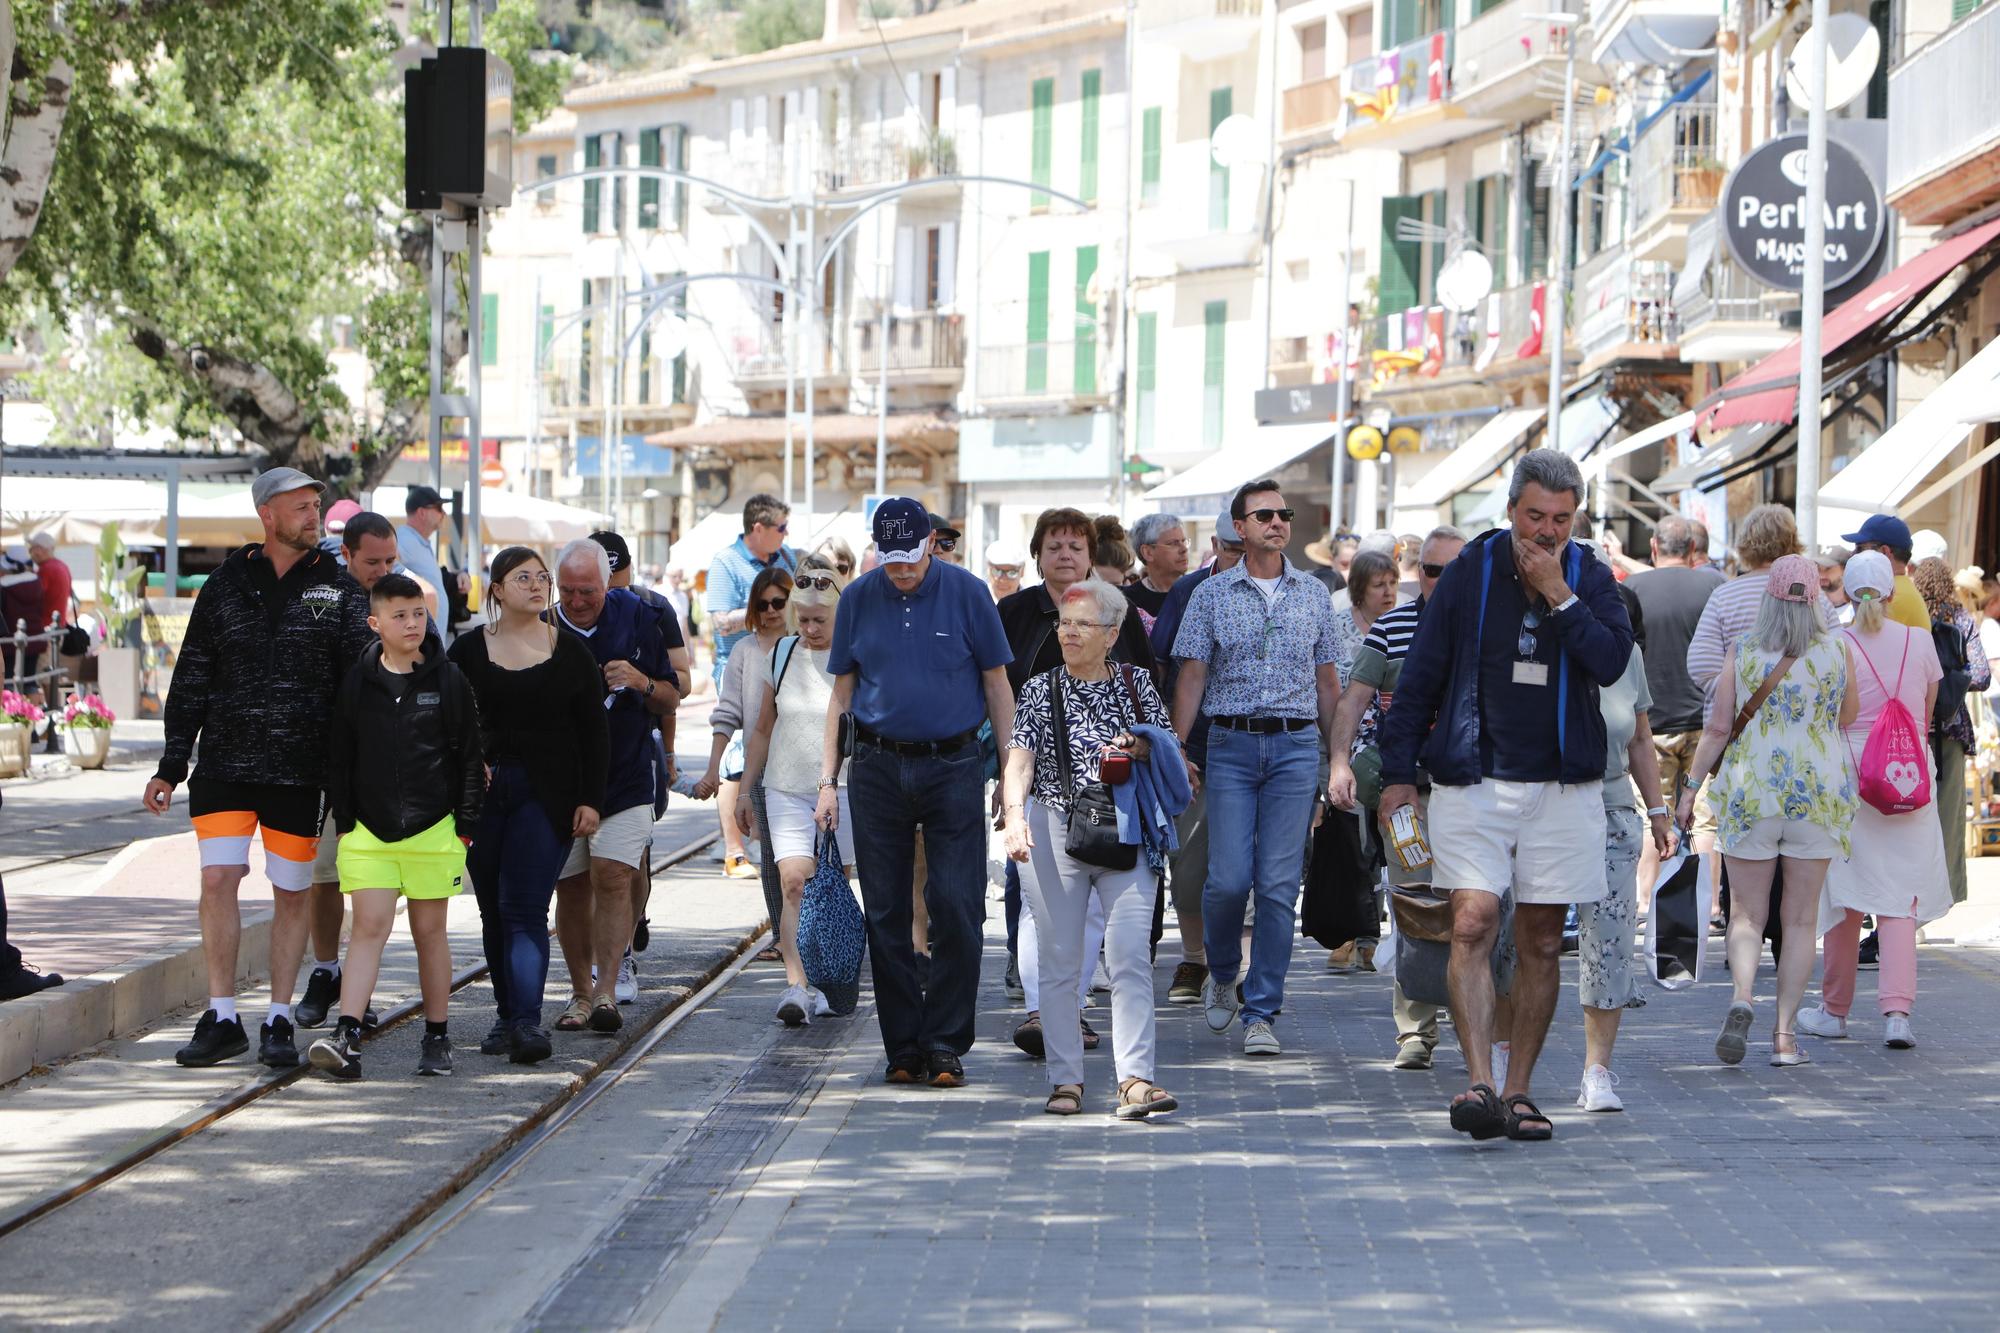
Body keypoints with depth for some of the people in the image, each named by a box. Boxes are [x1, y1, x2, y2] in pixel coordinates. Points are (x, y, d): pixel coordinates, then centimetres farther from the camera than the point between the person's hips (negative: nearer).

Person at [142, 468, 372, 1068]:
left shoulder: (339, 591, 5)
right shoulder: (226, 585, 7)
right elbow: (191, 681, 11)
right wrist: (171, 766, 7)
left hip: (302, 771, -1)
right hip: (225, 765, 1)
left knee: (291, 893, 4)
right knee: (218, 880, -8)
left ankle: (279, 1022, 13)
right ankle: (222, 1019, 1)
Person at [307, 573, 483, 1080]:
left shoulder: (449, 681, 0)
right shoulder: (356, 682, 3)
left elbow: (470, 758, 3)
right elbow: (339, 758, 9)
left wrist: (465, 825, 0)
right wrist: (343, 823, 5)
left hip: (434, 828, 0)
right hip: (369, 829, 0)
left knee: (430, 930, 8)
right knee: (369, 926, -8)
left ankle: (436, 1038, 18)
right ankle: (347, 1037, -15)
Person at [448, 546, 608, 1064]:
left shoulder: (571, 652, 6)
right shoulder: (468, 651, 5)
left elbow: (594, 732, 7)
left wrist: (590, 800, 0)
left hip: (547, 797, -2)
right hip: (482, 796, 2)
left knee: (525, 909, -13)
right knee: (493, 912, 7)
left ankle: (527, 1021, -20)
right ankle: (507, 1015, 17)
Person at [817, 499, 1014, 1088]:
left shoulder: (967, 593, -1)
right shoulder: (858, 598, 5)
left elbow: (996, 685, 4)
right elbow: (842, 692, 12)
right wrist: (828, 780, 6)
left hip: (952, 766, -2)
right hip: (878, 768, 2)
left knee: (956, 906, -9)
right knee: (885, 913, 2)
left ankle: (946, 1044, -1)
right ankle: (903, 1046, 10)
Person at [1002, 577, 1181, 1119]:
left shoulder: (1135, 684, 10)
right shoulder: (1040, 692, 7)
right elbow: (1019, 760, -5)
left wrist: (1140, 749, -6)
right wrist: (1016, 815, -22)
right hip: (1054, 834, 0)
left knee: (1130, 956, -11)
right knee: (1060, 961, 1)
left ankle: (1135, 1079, -15)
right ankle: (1066, 1079, 7)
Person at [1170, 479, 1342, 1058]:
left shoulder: (1313, 594, 10)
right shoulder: (1211, 595, 5)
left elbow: (1327, 681, 14)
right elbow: (1192, 675, 2)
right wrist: (1174, 749, -7)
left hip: (1296, 746, 1)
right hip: (1231, 744, -1)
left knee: (1279, 884, -4)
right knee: (1229, 878, -8)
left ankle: (1262, 1012, 2)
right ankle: (1222, 974, 22)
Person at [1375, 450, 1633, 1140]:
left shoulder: (1590, 578, 5)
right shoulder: (1471, 571, 2)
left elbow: (1611, 662, -11)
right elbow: (1420, 675, 6)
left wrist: (1558, 594, -16)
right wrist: (1398, 772, 2)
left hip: (1562, 785, 1)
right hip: (1473, 779, -1)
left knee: (1541, 942, 4)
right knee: (1473, 924, -14)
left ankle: (1518, 1092, 11)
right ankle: (1479, 1085, -20)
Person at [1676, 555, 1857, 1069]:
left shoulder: (1743, 652, -3)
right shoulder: (1837, 653, -2)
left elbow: (1718, 727, -3)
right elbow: (1848, 718, 11)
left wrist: (1691, 786, 5)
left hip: (1750, 790, 0)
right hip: (1819, 789, 0)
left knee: (1746, 913, 6)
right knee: (1800, 919, 7)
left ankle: (1742, 998, -20)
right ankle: (1785, 1034, 3)